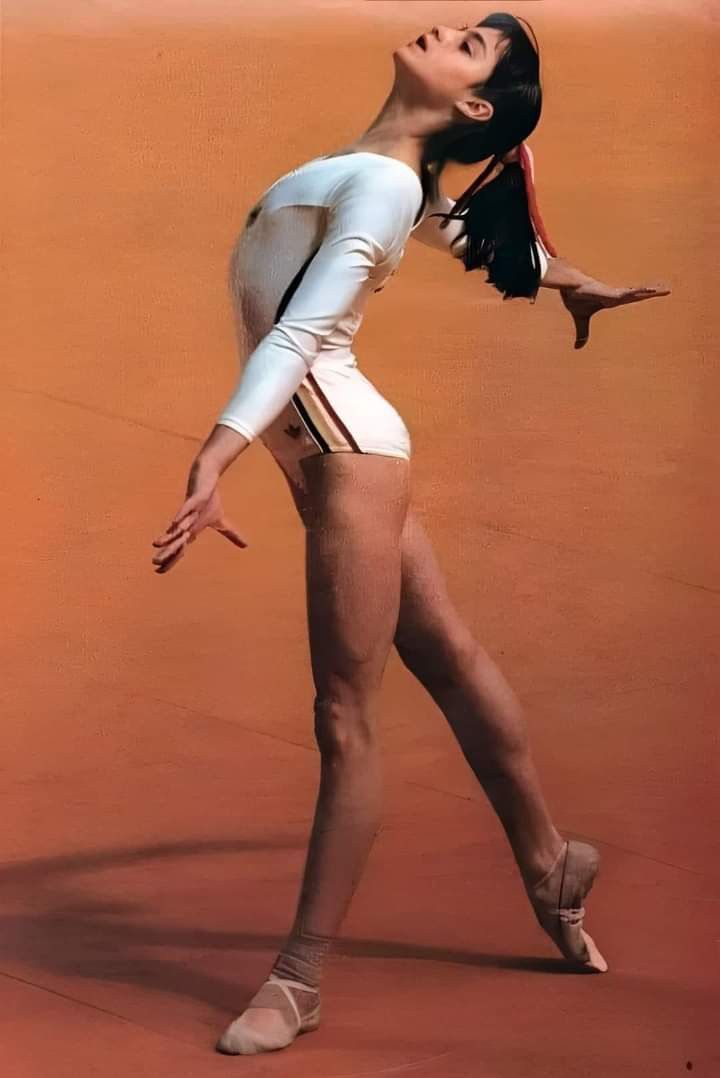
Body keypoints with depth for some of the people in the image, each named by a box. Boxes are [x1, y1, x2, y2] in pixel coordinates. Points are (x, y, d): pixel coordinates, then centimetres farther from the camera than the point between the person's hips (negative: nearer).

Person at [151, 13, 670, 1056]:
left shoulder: (381, 183, -16)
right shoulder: (393, 176, 11)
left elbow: (298, 332, -27)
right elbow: (488, 230, 29)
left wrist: (212, 463, -35)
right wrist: (574, 283, 49)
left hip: (346, 451, -10)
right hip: (327, 448, 10)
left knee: (344, 718, -5)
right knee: (450, 658, 18)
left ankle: (299, 979, 0)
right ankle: (553, 865, 31)